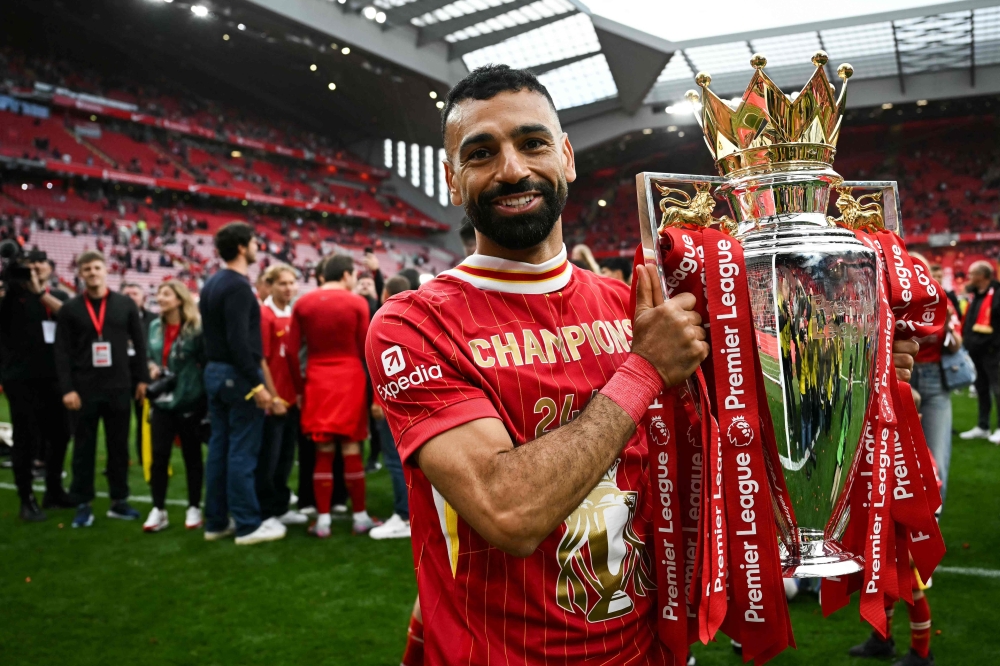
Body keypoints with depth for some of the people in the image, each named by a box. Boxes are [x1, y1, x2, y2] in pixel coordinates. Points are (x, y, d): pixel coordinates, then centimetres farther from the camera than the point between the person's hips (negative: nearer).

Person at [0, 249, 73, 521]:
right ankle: (26, 501, 8)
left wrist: (41, 291, -16)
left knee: (59, 435, 12)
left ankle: (54, 491, 28)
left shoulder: (58, 296, 11)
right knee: (27, 439, -2)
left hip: (53, 377, 5)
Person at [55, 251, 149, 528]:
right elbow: (62, 352, -2)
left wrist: (142, 378, 2)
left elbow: (139, 344, 6)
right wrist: (67, 388, -9)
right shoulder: (70, 308, 1)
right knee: (84, 448, 5)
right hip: (84, 389, -1)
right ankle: (83, 505, 14)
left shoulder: (125, 304, 4)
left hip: (119, 387, 1)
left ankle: (119, 501, 18)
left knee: (119, 446, 8)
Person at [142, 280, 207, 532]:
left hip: (189, 402, -5)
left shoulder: (196, 328, -10)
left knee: (192, 456, 7)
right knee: (159, 455, 3)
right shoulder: (155, 327, 9)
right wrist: (152, 367, -1)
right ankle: (158, 510, 12)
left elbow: (206, 362, -7)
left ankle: (194, 508, 19)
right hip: (162, 402, 5)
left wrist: (204, 395, -12)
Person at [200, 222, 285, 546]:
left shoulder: (210, 284, 13)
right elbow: (239, 341, -23)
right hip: (238, 375, -9)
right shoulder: (238, 286, -16)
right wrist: (257, 384, -22)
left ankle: (216, 522, 18)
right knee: (242, 451, -4)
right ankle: (248, 525, 3)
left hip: (214, 372, 9)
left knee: (218, 448, 12)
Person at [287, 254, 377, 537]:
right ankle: (360, 516, 13)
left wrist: (299, 386, 9)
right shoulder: (357, 303, -4)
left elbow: (291, 351, 1)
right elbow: (365, 348, -3)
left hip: (317, 382, 2)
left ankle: (323, 520, 10)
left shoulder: (303, 304, 4)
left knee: (323, 452, 8)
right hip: (350, 380, -2)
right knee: (351, 449, 5)